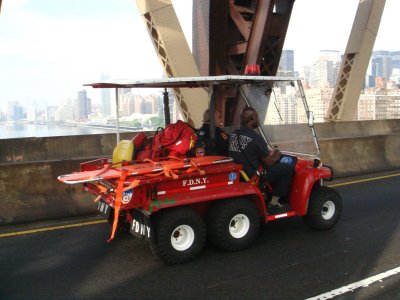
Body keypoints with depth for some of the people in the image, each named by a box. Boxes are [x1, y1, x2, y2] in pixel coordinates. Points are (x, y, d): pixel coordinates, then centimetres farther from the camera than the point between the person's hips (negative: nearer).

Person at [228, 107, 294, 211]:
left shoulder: (233, 135, 5)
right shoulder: (255, 138, -19)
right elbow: (268, 162, -12)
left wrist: (268, 152, 18)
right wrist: (277, 156, 9)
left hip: (238, 174, 9)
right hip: (253, 177, -9)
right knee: (288, 168, 0)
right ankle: (274, 202, 3)